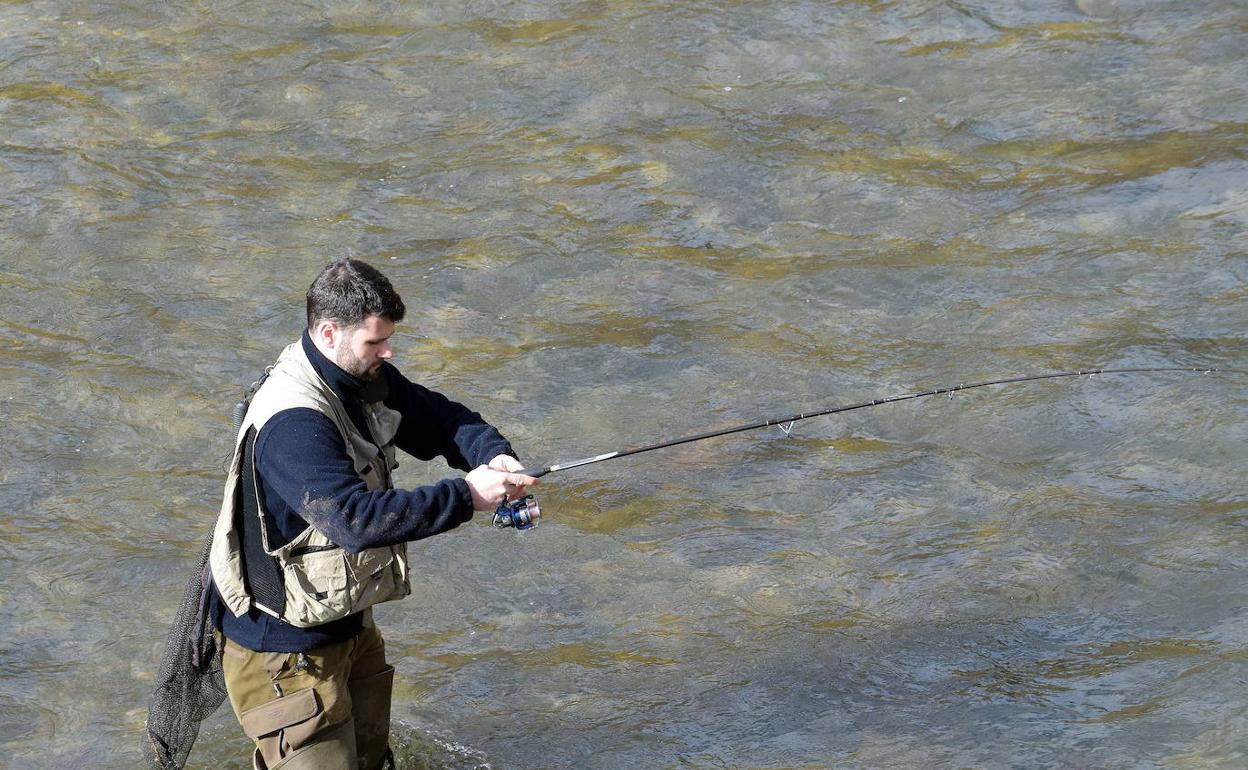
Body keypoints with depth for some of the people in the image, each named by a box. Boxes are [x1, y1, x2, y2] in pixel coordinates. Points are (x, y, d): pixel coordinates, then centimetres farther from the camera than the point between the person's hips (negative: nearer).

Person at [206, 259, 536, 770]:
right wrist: (465, 496, -36)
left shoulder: (367, 378, -2)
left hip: (348, 623, 10)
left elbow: (437, 418, 5)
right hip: (284, 645, -10)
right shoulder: (292, 423, -31)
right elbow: (358, 520, -40)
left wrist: (493, 454, -16)